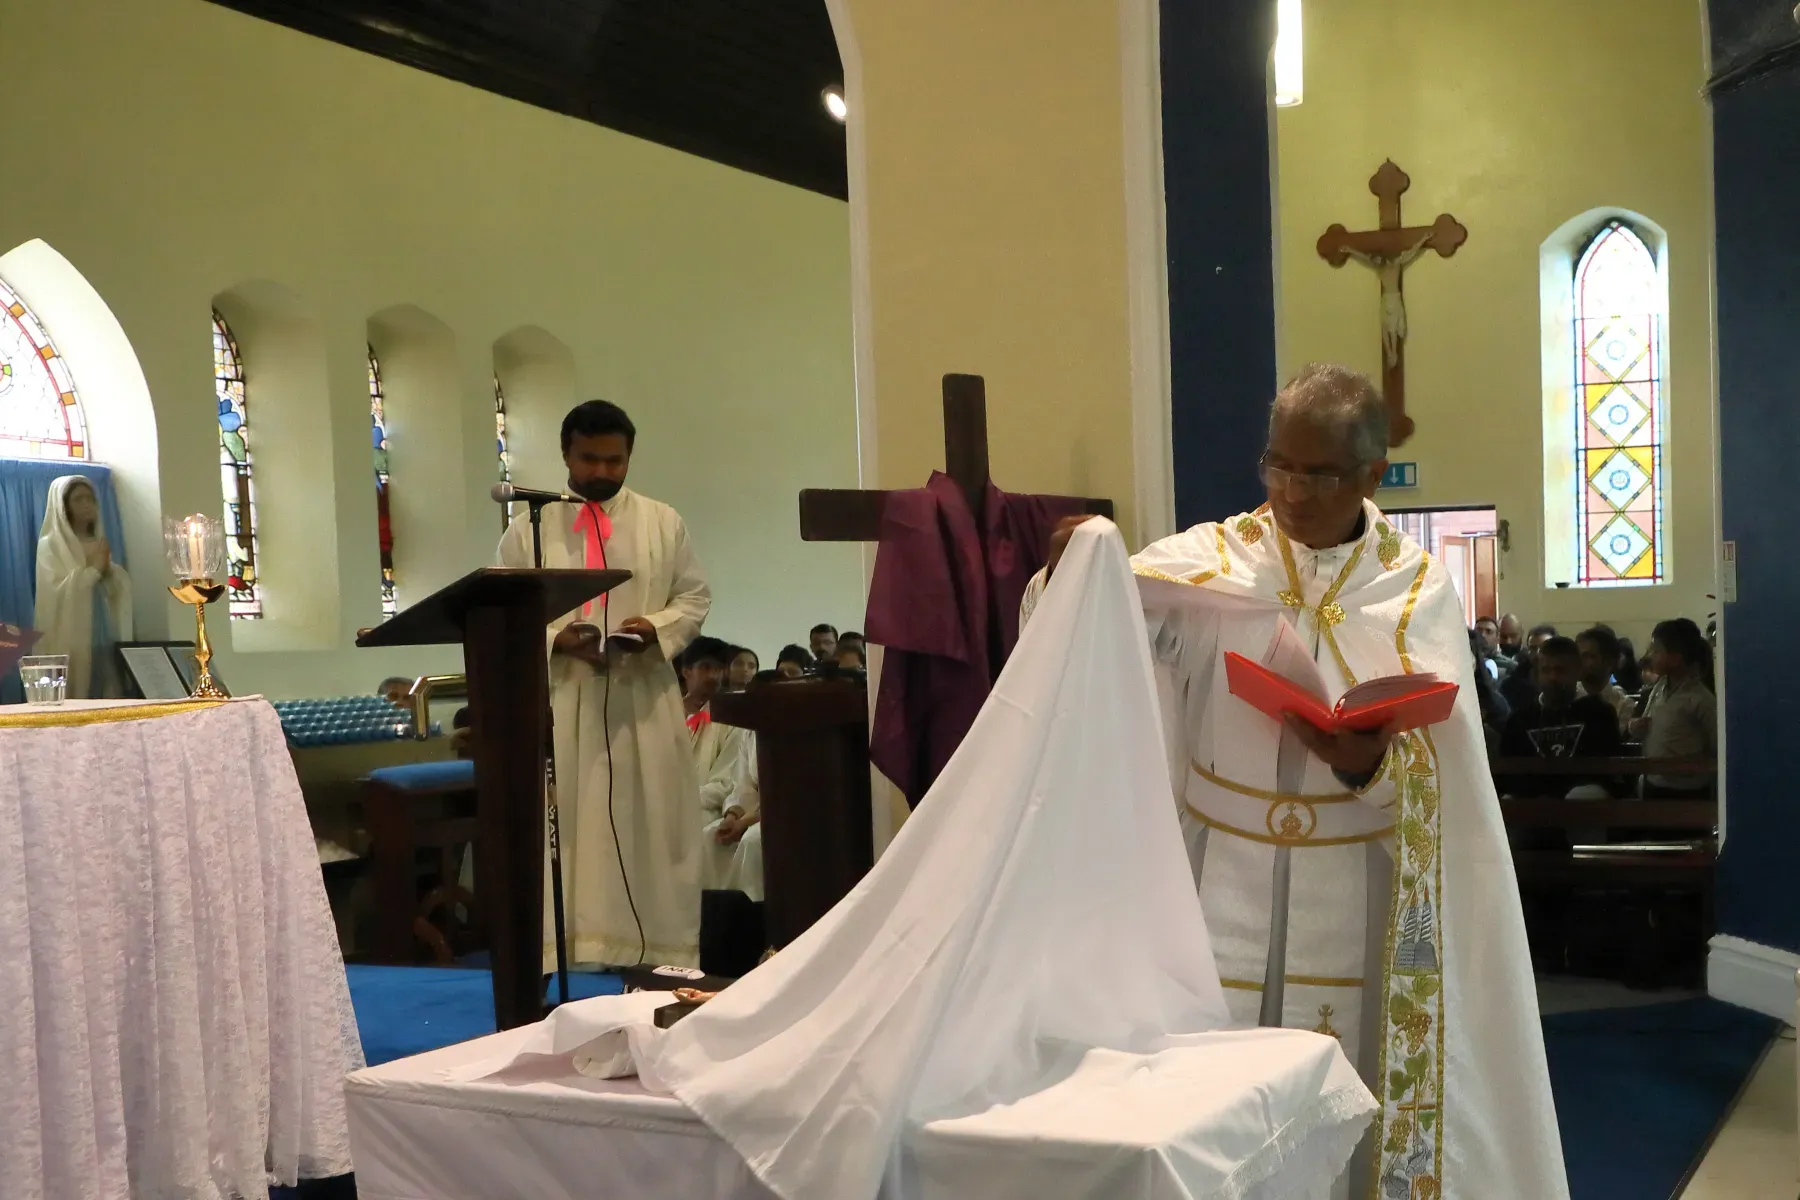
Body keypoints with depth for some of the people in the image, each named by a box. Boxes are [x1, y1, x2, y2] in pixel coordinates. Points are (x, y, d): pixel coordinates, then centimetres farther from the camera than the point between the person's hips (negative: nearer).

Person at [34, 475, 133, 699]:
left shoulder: (99, 544, 18)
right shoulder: (50, 545, 0)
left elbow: (120, 591, 11)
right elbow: (58, 593, -14)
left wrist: (108, 569, -7)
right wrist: (94, 569, -9)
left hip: (105, 638, 6)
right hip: (69, 641, -6)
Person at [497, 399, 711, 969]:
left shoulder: (664, 522, 8)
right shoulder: (530, 527, 5)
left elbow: (695, 599, 9)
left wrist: (657, 628, -11)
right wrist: (555, 638, -14)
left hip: (645, 701, 1)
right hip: (560, 701, -1)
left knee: (652, 829, 3)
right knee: (568, 832, -2)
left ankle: (658, 952, 10)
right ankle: (574, 952, 1)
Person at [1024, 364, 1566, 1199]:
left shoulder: (1418, 590, 0)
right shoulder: (1204, 561, 0)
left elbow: (1435, 767, -7)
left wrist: (1369, 762, -27)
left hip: (1353, 899, 0)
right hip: (1228, 889, 0)